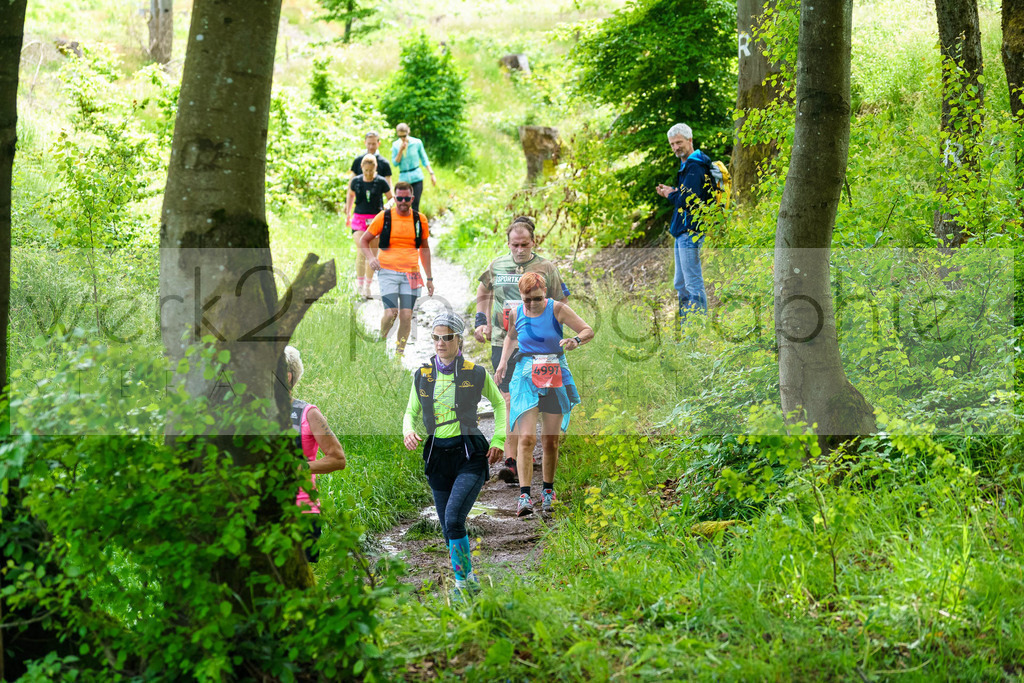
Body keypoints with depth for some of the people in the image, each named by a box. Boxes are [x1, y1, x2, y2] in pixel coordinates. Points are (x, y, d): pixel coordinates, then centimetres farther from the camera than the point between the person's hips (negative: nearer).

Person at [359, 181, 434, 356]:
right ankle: (379, 342, 13)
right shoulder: (384, 217, 1)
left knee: (406, 315, -6)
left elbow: (424, 248, 19)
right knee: (390, 313, -14)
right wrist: (370, 257, -10)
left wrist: (429, 278, 17)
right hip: (388, 272, -2)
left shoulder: (420, 219, 8)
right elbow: (364, 240, 10)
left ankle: (400, 352, 6)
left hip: (411, 274, 2)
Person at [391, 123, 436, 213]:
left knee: (415, 206, -8)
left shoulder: (417, 143, -1)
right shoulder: (396, 145, 3)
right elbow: (395, 163, -2)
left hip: (416, 178, -2)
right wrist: (401, 150, -13)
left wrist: (431, 174, 3)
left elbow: (424, 160, 8)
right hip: (403, 178, 2)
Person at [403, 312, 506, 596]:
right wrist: (409, 432, -7)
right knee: (449, 530, 7)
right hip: (437, 456, 4)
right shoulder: (422, 376, 5)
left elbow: (499, 403, 13)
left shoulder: (476, 374, -2)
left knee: (453, 519, -21)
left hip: (470, 455, -4)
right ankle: (469, 583, 22)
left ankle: (463, 578, -8)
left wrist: (498, 440, 2)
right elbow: (411, 413, 16)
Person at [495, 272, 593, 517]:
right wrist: (503, 362, 11)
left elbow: (588, 331, -2)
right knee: (526, 437, -14)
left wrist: (576, 341, -24)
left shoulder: (558, 309, -4)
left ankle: (548, 492, 21)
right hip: (525, 377, 0)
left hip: (555, 377, 0)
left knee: (550, 440, 5)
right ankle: (524, 495, -17)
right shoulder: (516, 314, 3)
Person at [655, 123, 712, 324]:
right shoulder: (688, 165, 18)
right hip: (683, 232, 11)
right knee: (681, 285, 17)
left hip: (690, 232, -11)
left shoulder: (695, 167, -16)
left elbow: (687, 199, -23)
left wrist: (670, 195, -4)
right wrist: (672, 193, 6)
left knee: (693, 284, -10)